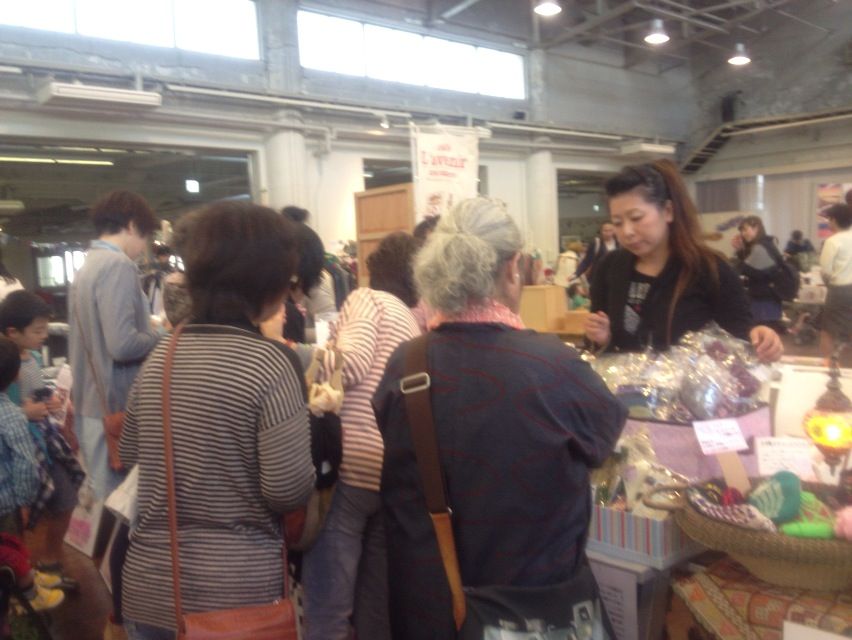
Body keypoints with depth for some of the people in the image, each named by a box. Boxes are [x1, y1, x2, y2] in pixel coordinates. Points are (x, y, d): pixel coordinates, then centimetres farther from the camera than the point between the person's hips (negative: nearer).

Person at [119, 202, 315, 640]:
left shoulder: (159, 357, 0)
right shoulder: (271, 363, -18)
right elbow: (289, 492, -20)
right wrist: (310, 420, -4)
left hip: (149, 588, 5)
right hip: (239, 592, -4)